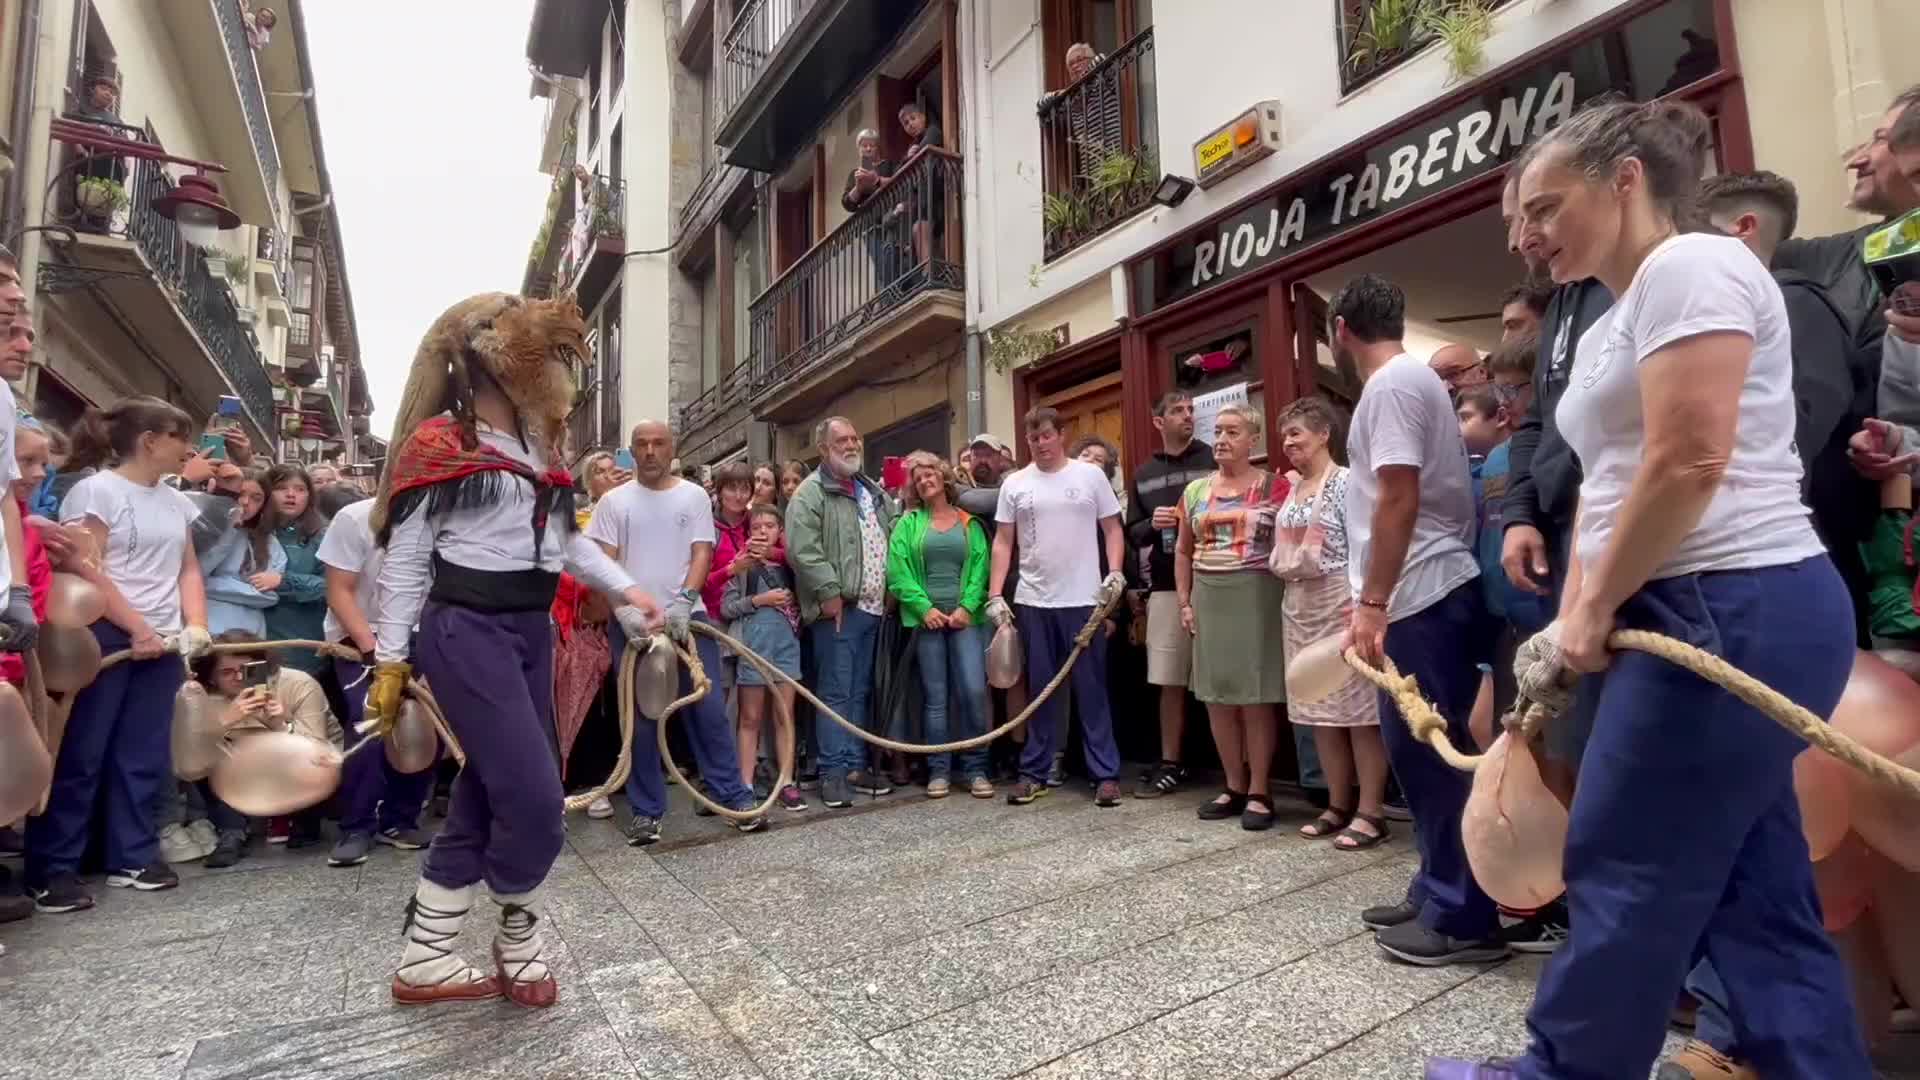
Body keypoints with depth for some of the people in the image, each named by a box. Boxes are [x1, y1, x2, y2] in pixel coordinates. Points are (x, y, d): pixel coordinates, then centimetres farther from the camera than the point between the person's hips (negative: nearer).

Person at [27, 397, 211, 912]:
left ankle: (134, 857, 18)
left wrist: (195, 625, 0)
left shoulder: (176, 501, 13)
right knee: (80, 755, -1)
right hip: (105, 639, -6)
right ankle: (52, 869, 9)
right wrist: (137, 628, -15)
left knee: (145, 755, 9)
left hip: (163, 644, 6)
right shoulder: (95, 490, -7)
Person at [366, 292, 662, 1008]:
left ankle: (424, 960, 25)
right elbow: (403, 558, -6)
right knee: (535, 800, -8)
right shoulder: (440, 442, -6)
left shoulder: (536, 440, 16)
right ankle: (518, 938, 19)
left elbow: (564, 537, 21)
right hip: (468, 633, -8)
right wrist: (389, 659, -6)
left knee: (486, 798, 11)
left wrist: (624, 586, 11)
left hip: (529, 630, 8)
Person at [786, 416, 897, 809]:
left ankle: (854, 765, 22)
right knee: (836, 692, -3)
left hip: (872, 606, 7)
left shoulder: (874, 492, 18)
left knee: (860, 691, 13)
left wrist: (891, 589, 13)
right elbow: (802, 550, -17)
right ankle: (833, 772, 5)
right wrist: (829, 592, -19)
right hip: (838, 608, -7)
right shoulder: (810, 493, -7)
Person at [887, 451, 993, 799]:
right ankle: (939, 771, 12)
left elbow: (981, 567, 2)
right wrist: (924, 607, -10)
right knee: (936, 698, 2)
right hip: (927, 618, 0)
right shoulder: (908, 523, 9)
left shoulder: (969, 523, 10)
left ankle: (976, 769, 3)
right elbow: (897, 571, -1)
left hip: (965, 616, 0)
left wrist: (967, 607, -11)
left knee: (973, 691, -9)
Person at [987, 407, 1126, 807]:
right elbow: (1002, 542, 6)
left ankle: (1106, 774, 12)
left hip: (1083, 600, -2)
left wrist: (1115, 571, -10)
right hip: (1032, 602, 2)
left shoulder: (1090, 475, 3)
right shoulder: (1014, 484, 6)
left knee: (1091, 690, 3)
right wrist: (995, 596, -1)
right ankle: (1034, 772, 20)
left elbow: (1112, 529, 5)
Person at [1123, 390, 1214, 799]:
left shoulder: (1213, 459, 3)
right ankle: (1170, 764, 19)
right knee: (1170, 680, 7)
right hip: (1166, 586, 3)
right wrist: (1152, 524, -6)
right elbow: (1132, 534, 14)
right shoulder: (1143, 475, 14)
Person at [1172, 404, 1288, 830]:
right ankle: (1235, 786, 21)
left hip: (1257, 597, -5)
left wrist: (1287, 598, -14)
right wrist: (1185, 602, 8)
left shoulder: (1274, 486, -2)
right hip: (1208, 599, 5)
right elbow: (1183, 552, 15)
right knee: (1217, 697, 8)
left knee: (1256, 697, -1)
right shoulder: (1195, 491, 11)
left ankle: (1259, 791, 12)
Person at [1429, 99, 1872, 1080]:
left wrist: (1596, 611, -12)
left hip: (1734, 610, -10)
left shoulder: (1691, 267, -9)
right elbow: (1605, 485, 16)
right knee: (1749, 882, 13)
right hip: (1694, 616, 10)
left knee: (1626, 870, 2)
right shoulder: (1609, 328, 20)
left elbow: (1689, 465, -19)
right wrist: (1573, 621, 7)